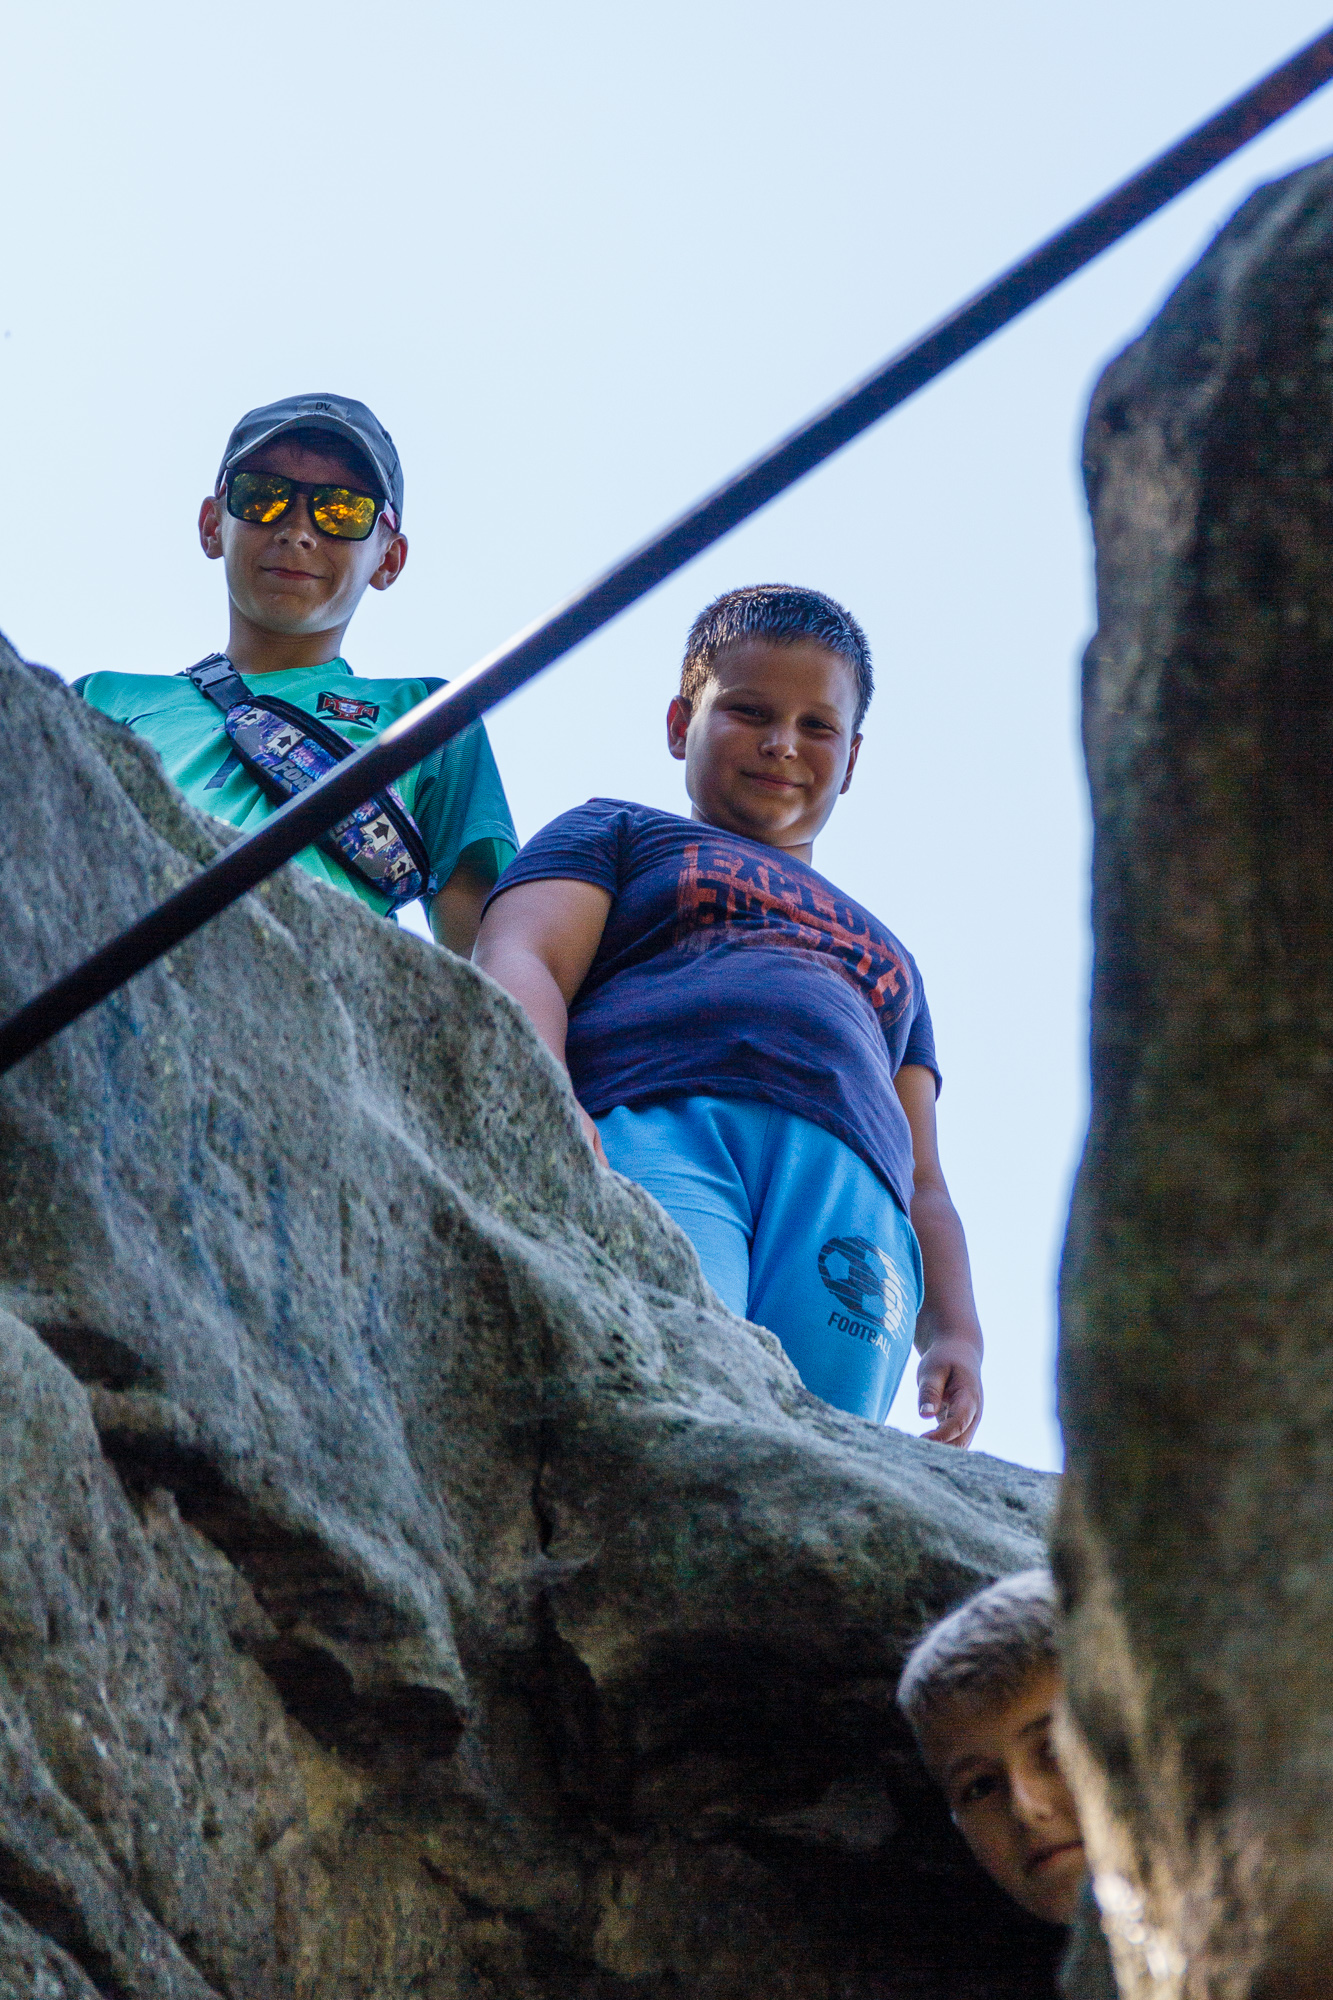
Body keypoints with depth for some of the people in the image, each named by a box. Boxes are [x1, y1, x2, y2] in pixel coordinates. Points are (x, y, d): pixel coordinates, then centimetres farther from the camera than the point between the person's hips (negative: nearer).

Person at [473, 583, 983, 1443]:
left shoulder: (888, 960, 44)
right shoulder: (616, 833, 32)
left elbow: (925, 1184, 35)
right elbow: (518, 964, 11)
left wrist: (956, 1334, 13)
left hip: (851, 1190, 3)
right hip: (651, 1133, -3)